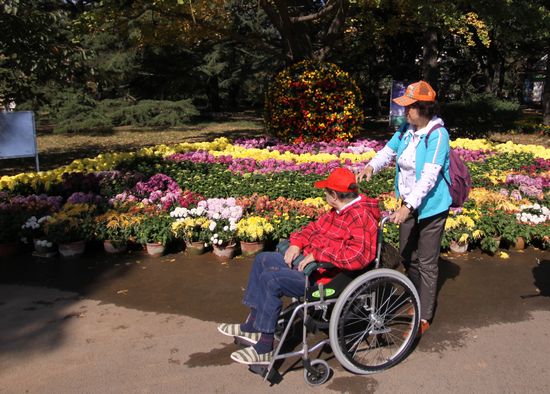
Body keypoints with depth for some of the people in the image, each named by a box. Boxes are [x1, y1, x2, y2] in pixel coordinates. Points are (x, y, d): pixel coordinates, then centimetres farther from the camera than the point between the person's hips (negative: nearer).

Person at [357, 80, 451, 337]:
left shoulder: (437, 135, -21)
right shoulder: (406, 129, 1)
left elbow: (429, 176, -27)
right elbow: (388, 151, 6)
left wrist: (408, 207, -32)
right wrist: (371, 166, -16)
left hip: (431, 207, -7)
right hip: (409, 203, 8)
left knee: (427, 263, 3)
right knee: (408, 256, 19)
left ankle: (424, 317, 17)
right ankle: (415, 302, 40)